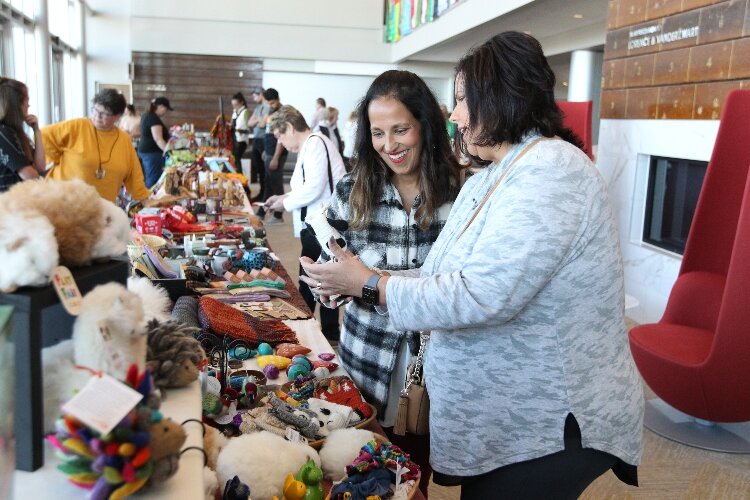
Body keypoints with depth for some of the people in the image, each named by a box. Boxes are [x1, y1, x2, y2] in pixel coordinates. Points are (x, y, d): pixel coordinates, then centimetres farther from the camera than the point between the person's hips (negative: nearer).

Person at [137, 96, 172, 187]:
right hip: (152, 152, -11)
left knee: (147, 180, 11)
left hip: (144, 150, 11)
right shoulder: (154, 118, -16)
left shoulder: (147, 115, 15)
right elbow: (158, 139, -24)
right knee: (153, 181, -11)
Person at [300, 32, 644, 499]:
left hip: (553, 425, -9)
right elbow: (440, 276, 8)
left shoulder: (550, 171, -22)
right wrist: (350, 281, -1)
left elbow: (481, 297, -30)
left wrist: (369, 284, -20)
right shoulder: (489, 179, 10)